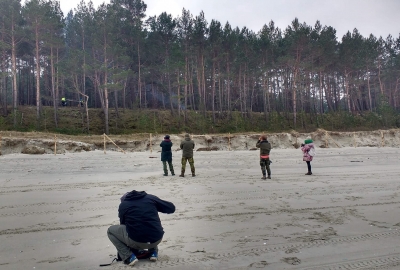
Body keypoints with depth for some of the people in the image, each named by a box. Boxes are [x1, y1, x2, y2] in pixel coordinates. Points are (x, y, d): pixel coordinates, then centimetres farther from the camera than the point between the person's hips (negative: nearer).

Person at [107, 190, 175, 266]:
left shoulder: (122, 205, 8)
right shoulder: (151, 198, 9)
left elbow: (123, 225, 21)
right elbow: (172, 208, 13)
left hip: (136, 242, -3)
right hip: (157, 240, 3)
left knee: (110, 230, 18)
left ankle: (129, 256, 5)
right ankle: (153, 251, 23)